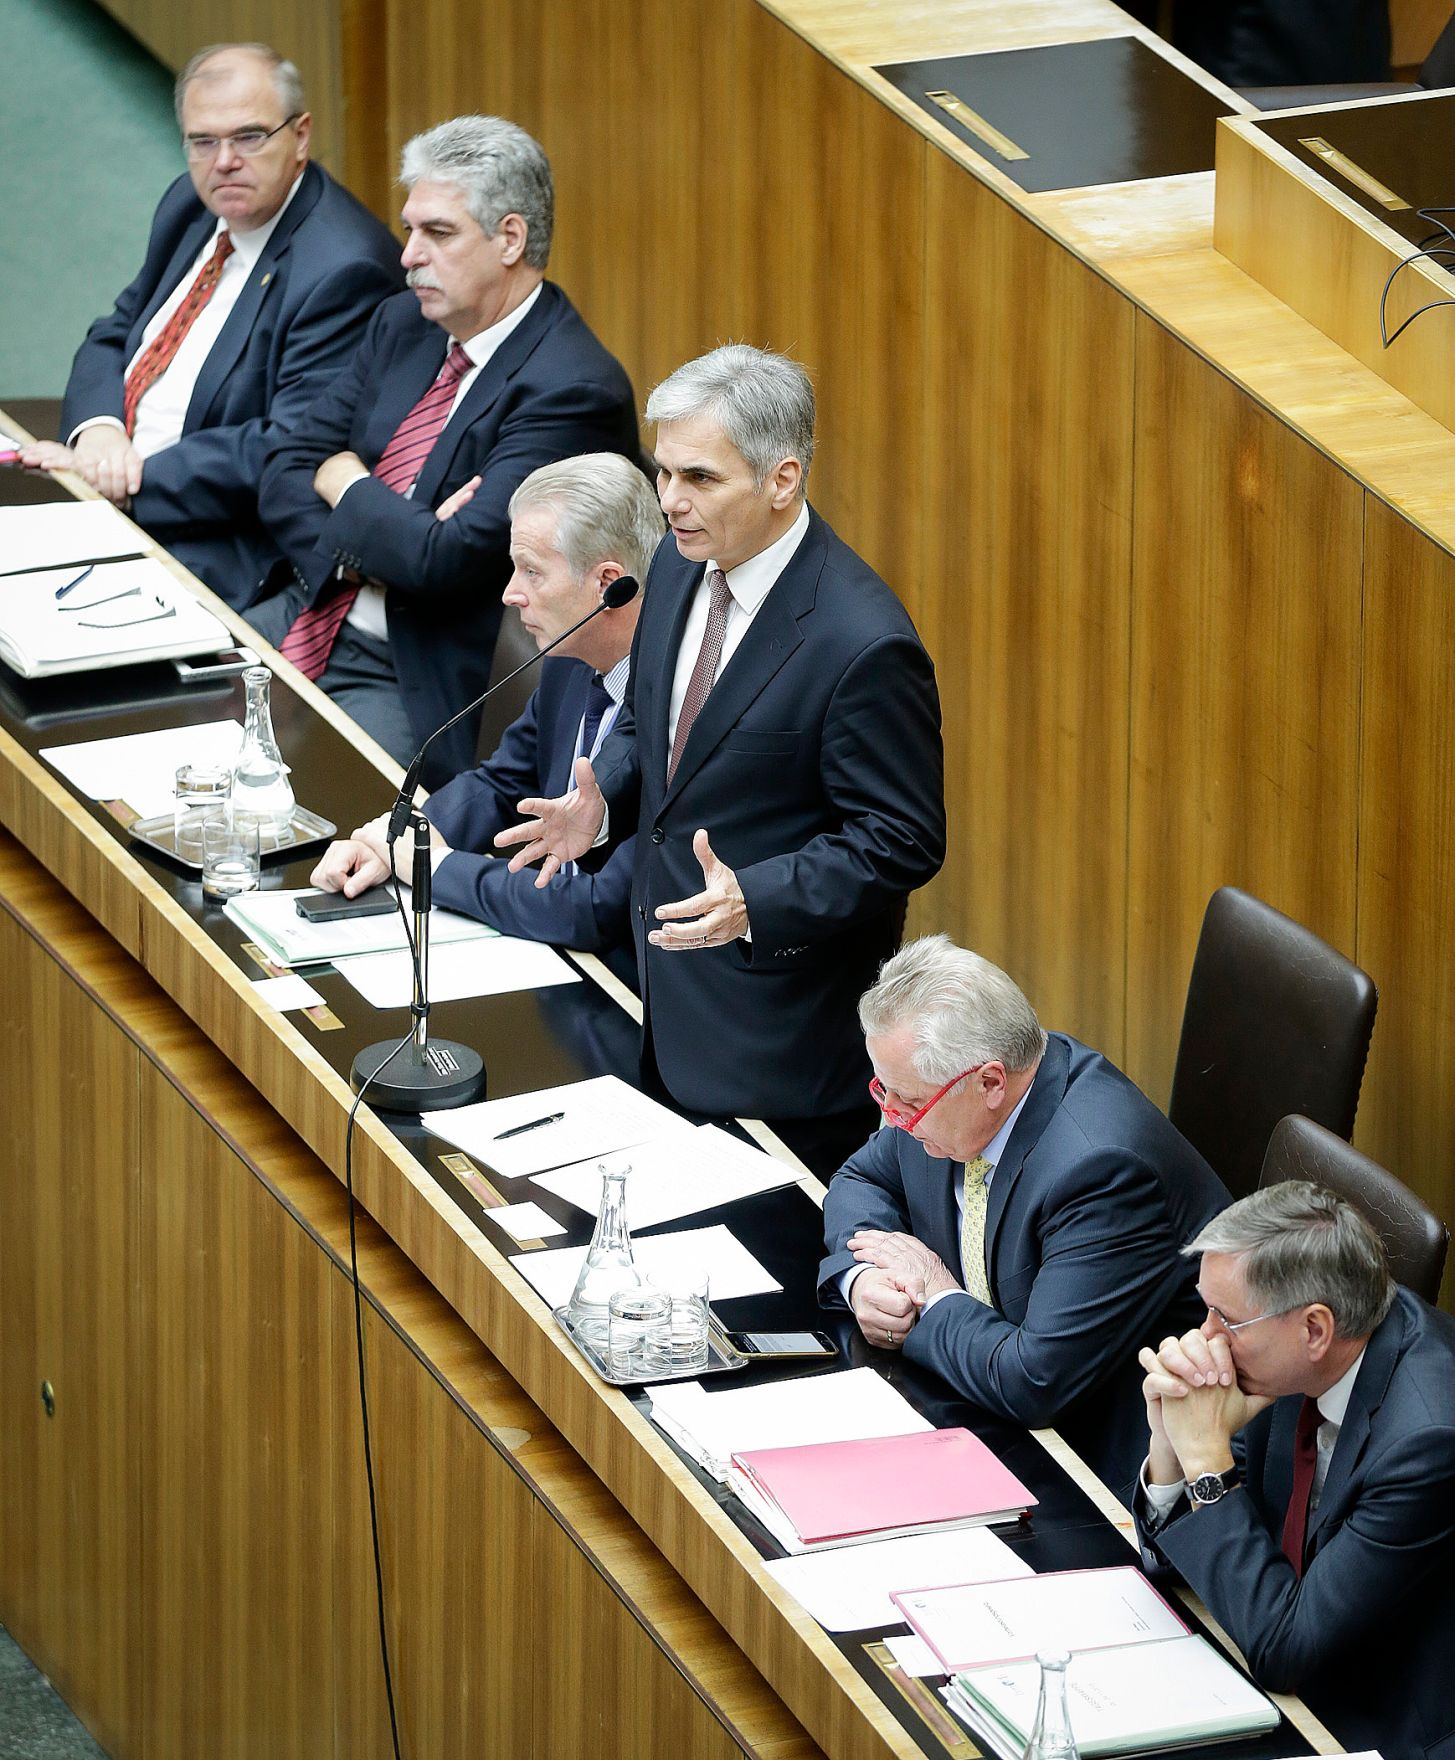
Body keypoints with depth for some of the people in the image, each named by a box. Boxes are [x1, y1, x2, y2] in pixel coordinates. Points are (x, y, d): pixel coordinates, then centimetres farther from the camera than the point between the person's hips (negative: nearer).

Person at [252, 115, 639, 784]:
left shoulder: (574, 391, -17)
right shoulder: (404, 323, 10)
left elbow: (449, 562, -25)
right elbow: (285, 474, 9)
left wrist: (346, 485, -6)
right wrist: (380, 536, -12)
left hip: (420, 684, -8)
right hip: (314, 621, 8)